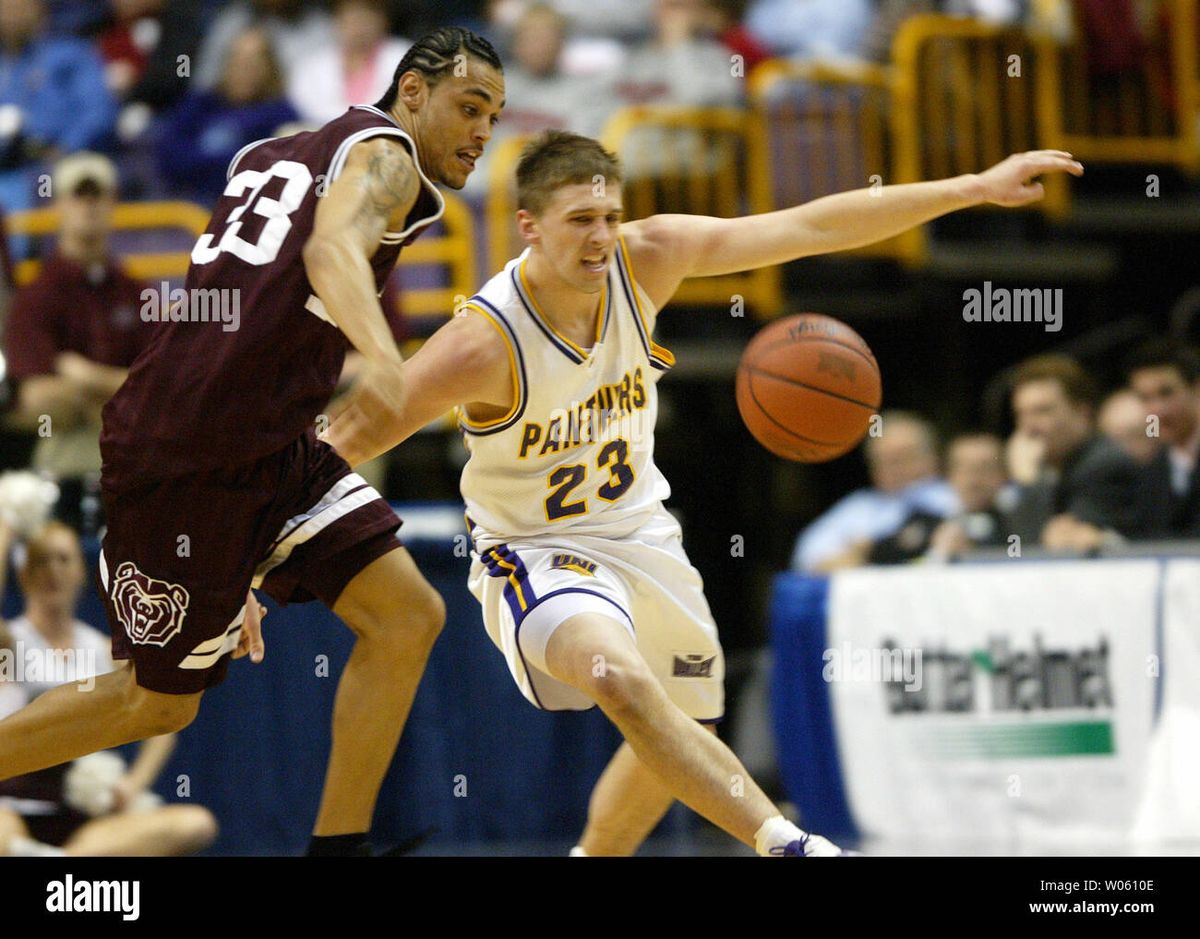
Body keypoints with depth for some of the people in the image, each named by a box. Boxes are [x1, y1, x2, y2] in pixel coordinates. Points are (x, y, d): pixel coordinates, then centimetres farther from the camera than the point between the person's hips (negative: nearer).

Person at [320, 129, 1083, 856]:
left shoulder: (645, 258, -16)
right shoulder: (483, 344, -29)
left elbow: (813, 228, -14)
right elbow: (339, 448, -24)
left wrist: (979, 188, -16)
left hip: (640, 531, 7)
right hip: (535, 552, -7)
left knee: (676, 735, 20)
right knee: (622, 678, -36)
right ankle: (784, 842, -36)